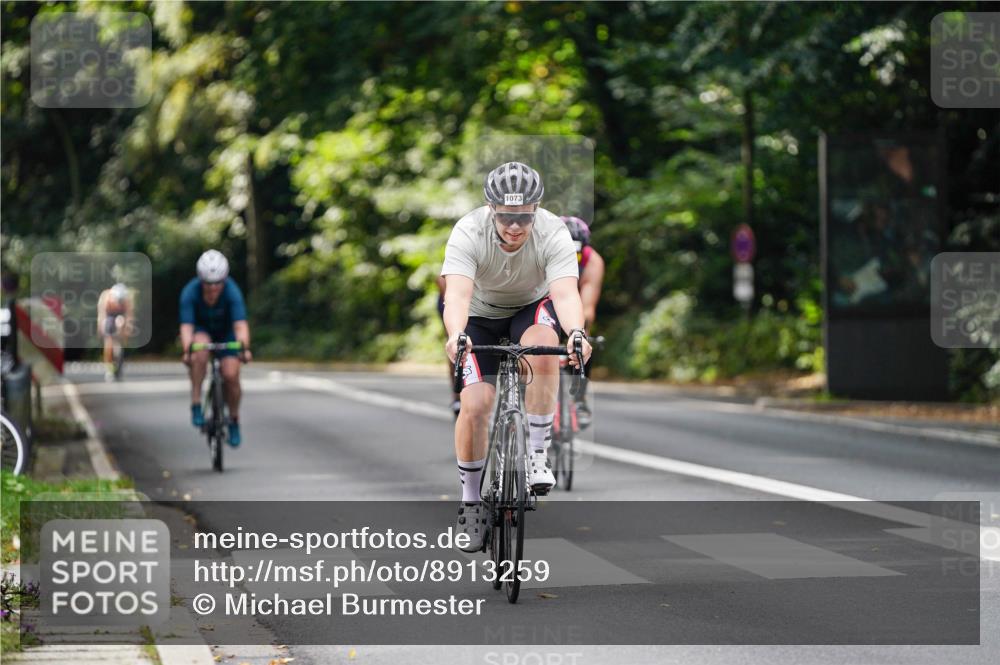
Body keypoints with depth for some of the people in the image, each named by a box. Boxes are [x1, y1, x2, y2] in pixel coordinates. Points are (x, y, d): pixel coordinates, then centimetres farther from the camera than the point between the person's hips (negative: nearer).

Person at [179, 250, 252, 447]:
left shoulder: (232, 291, -31)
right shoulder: (190, 292, -30)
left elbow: (240, 324, -41)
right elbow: (186, 326, -38)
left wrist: (244, 347, -59)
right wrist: (186, 351, -55)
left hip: (226, 331, 0)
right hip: (201, 330, 0)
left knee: (231, 375, -16)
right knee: (200, 350, -35)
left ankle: (234, 421, 9)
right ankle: (196, 404, -23)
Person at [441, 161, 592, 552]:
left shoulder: (554, 234, -29)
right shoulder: (468, 233, -30)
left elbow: (566, 293, -42)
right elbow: (457, 293, -43)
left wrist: (577, 334, -62)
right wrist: (455, 337, -63)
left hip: (533, 307, 0)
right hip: (481, 316, 0)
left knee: (542, 345, -35)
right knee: (474, 405, -17)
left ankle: (537, 453, -20)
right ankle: (470, 501, 4)